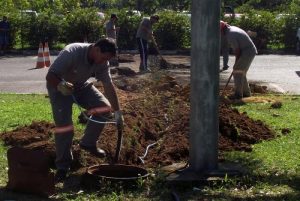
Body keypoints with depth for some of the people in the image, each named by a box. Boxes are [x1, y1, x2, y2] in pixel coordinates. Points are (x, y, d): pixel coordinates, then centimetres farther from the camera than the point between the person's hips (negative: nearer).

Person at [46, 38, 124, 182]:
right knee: (64, 124, -19)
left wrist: (118, 112, -14)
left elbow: (109, 86, -13)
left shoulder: (101, 62, -17)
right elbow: (50, 76, -34)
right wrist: (61, 86, -55)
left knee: (104, 108, -10)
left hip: (81, 85, 6)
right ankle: (62, 165, -5)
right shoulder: (72, 53, -36)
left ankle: (88, 143, 11)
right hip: (59, 86, -6)